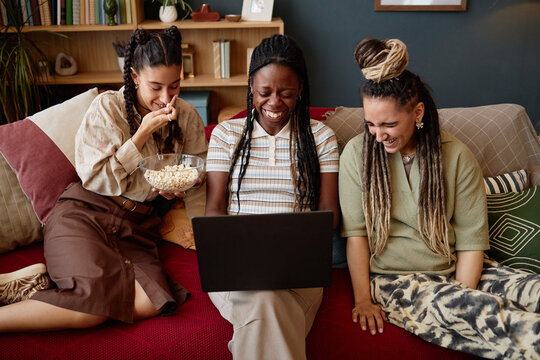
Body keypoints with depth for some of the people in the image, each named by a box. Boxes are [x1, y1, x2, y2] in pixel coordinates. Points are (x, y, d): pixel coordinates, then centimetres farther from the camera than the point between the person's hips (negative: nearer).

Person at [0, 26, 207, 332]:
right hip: (84, 214, -3)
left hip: (137, 226, 4)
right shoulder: (108, 107, -3)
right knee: (95, 302, -29)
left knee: (149, 303, -26)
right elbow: (95, 178, -8)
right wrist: (143, 133, -13)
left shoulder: (187, 117, 6)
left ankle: (43, 280, -10)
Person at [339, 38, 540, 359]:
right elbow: (355, 232, -3)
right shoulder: (357, 153, -3)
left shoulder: (457, 157, -1)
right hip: (393, 277, -2)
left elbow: (472, 240, -2)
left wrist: (462, 303, -13)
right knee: (487, 312, -30)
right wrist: (363, 299, -10)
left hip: (455, 271, 3)